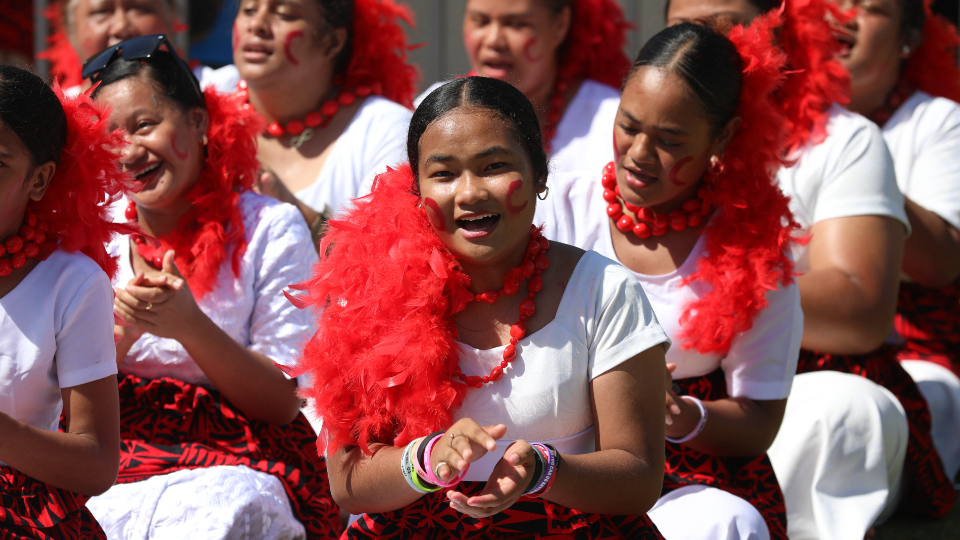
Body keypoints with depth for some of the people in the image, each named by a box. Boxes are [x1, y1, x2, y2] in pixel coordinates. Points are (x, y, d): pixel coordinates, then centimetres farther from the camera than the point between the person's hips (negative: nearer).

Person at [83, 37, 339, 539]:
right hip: (114, 458, 4)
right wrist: (119, 332, -14)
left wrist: (189, 325, -19)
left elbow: (284, 403, -5)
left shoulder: (269, 229, 0)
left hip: (236, 466, -3)